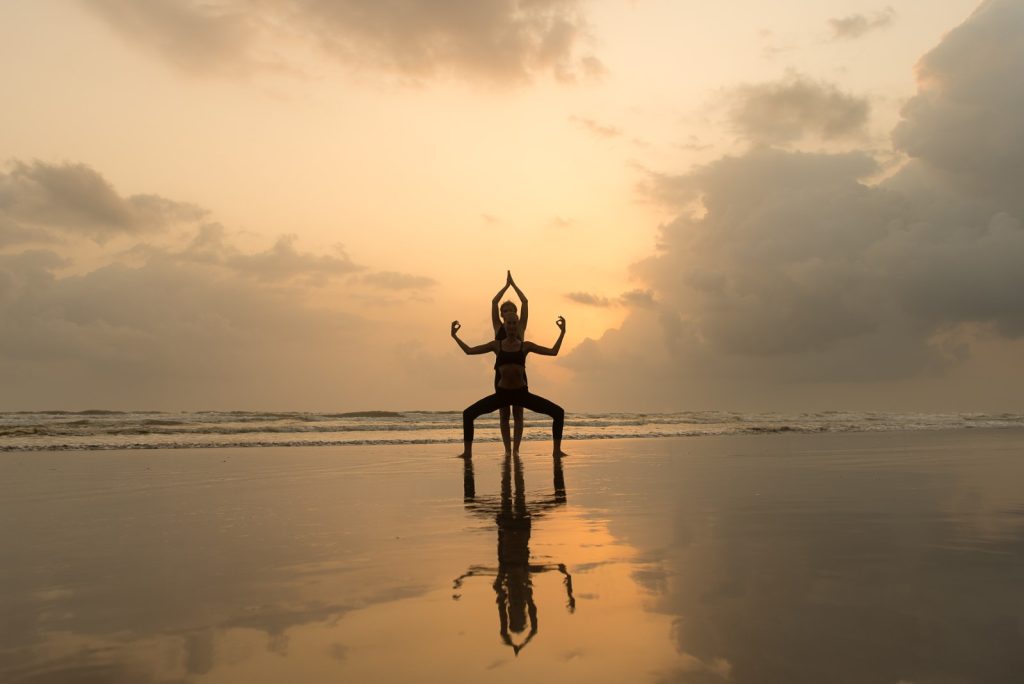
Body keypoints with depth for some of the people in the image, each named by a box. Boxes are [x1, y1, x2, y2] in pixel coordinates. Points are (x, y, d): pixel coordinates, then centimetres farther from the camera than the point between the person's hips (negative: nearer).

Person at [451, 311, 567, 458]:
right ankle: (467, 451, -3)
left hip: (522, 393, 0)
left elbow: (553, 352, 4)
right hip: (502, 394, 0)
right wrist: (454, 336, 5)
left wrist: (562, 332, -1)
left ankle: (557, 450, 2)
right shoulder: (496, 345, 6)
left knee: (558, 412, -11)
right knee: (468, 414, -15)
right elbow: (469, 350, 7)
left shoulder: (525, 346, 5)